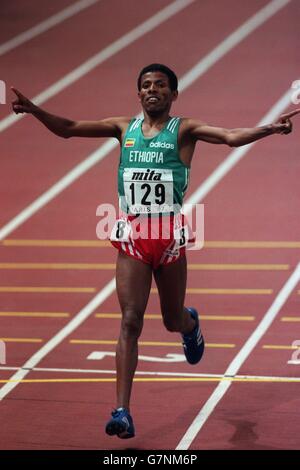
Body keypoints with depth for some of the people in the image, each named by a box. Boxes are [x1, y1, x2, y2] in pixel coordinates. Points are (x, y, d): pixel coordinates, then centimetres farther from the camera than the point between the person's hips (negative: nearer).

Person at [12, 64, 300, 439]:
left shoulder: (184, 130, -1)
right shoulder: (124, 129, 9)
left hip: (169, 234, -1)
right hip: (131, 235, 1)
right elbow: (68, 129, 6)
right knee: (130, 321, -8)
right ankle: (122, 412, -11)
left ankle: (190, 324, 54)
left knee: (172, 319, 14)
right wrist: (34, 110, -10)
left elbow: (231, 137, -15)